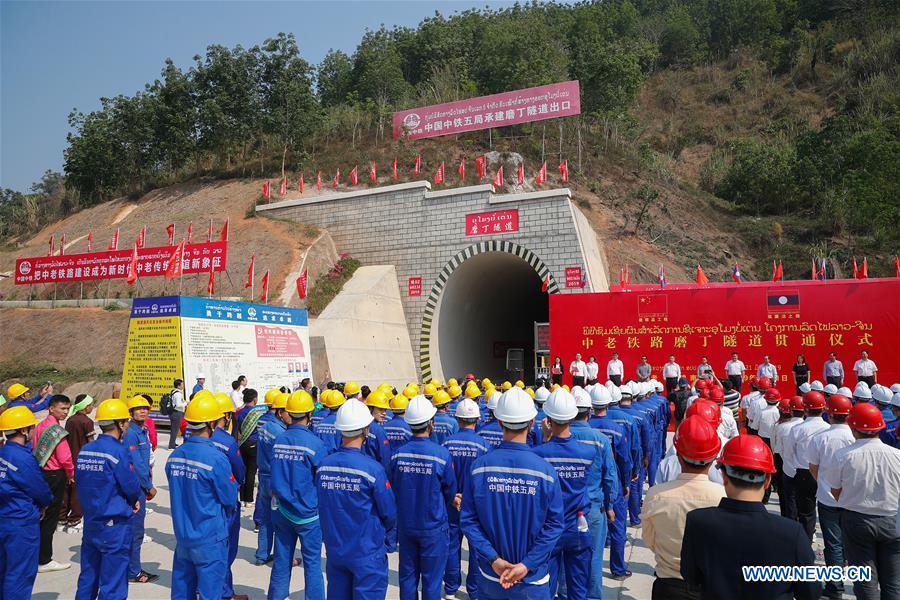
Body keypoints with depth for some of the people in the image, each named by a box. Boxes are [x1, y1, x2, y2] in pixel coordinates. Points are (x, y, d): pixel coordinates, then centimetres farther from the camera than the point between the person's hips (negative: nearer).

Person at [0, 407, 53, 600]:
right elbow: (41, 490, -13)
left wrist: (38, 504, 7)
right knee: (20, 574, 3)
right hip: (22, 523, -9)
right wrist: (47, 501, 9)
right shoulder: (23, 458, -22)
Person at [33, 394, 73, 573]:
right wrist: (71, 475, 0)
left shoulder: (40, 426, 7)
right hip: (55, 476, -8)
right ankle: (44, 561, 8)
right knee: (50, 518, 0)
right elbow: (65, 458, -18)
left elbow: (34, 449, 13)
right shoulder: (57, 430, -19)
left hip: (40, 473, 8)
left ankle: (41, 556, 29)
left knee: (43, 516, 18)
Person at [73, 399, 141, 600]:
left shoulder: (84, 450, 3)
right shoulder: (118, 451, -19)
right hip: (115, 525, -7)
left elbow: (80, 483, 10)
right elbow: (132, 486, -18)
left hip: (90, 522, 7)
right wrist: (137, 498, 6)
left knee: (87, 579, 19)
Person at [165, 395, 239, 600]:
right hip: (209, 537, -6)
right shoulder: (216, 458, -21)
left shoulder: (174, 456, -2)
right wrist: (224, 513, 11)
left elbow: (177, 493, 10)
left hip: (182, 535, 6)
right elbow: (230, 498, -11)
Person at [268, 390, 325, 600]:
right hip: (308, 513, -4)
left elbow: (274, 477, 8)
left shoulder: (279, 440, -3)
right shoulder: (314, 443, -17)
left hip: (283, 511, 4)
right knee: (312, 563, 6)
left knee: (281, 561, 16)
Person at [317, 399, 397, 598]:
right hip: (367, 552, -5)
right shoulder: (372, 468, -21)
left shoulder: (323, 466, -8)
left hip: (334, 550, 5)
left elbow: (322, 508, 5)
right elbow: (390, 513, -12)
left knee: (338, 594, 18)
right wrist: (388, 537, 9)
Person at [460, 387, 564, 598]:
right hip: (533, 581, -1)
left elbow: (468, 520, -10)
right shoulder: (545, 470, -15)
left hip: (489, 578, 2)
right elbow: (555, 524, -14)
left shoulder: (479, 466, -11)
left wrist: (493, 559, -10)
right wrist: (528, 565, -12)